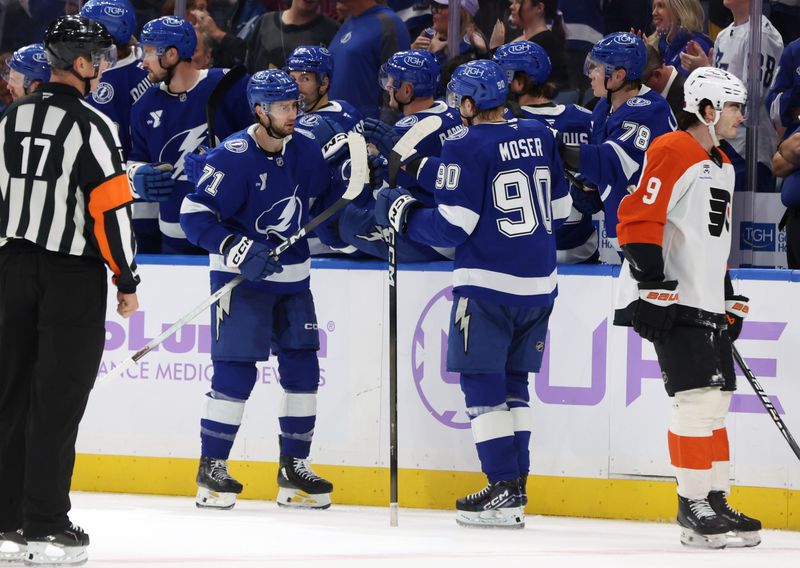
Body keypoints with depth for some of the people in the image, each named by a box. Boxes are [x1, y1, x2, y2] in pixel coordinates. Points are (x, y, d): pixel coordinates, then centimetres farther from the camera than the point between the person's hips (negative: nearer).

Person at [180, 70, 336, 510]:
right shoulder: (233, 157, -18)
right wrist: (240, 251, -27)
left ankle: (294, 467, 14)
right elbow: (194, 215, -19)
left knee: (302, 368, 4)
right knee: (235, 370, -9)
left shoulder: (304, 150, 2)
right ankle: (211, 469, 0)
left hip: (291, 275, 6)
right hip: (241, 276, -6)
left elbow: (327, 190, 22)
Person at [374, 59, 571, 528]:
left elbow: (452, 226, -14)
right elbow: (560, 208, 14)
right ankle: (515, 485, 13)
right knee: (512, 382, 15)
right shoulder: (540, 137, 7)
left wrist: (403, 214, 1)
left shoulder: (466, 149, -13)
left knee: (482, 383, 0)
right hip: (540, 283, 7)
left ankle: (505, 492, -6)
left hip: (488, 284, -7)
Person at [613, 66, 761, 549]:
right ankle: (693, 506, -8)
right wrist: (653, 284, -23)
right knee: (697, 397, -13)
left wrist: (730, 299, 24)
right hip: (671, 300, -10)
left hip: (707, 304, 10)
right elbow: (639, 219, -19)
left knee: (717, 400, 11)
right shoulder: (673, 153, -12)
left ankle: (716, 501, 18)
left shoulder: (722, 166, 19)